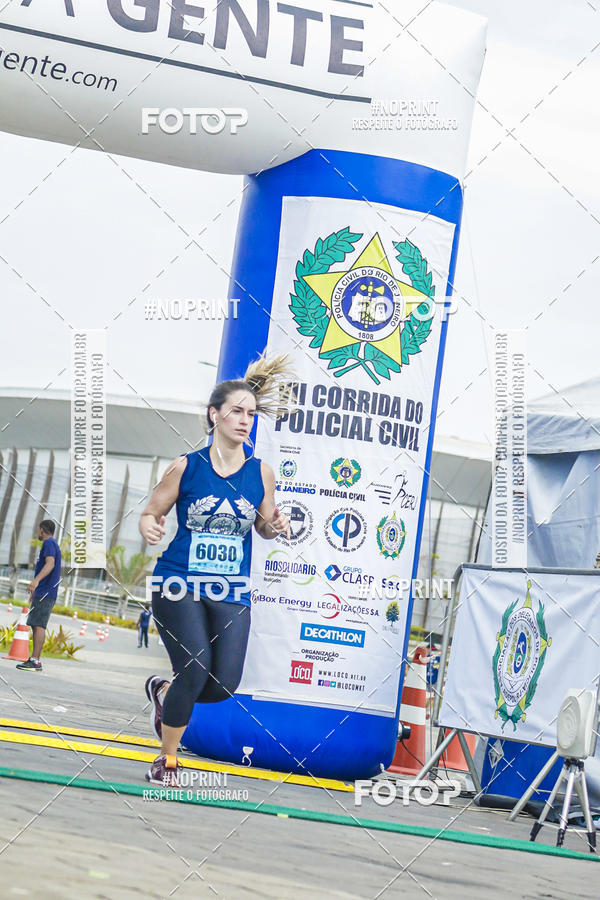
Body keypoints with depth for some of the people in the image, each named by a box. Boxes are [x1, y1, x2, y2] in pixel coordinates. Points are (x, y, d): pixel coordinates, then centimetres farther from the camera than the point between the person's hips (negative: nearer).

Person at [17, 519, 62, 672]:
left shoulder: (49, 543, -8)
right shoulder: (52, 544, 24)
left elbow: (50, 564, -25)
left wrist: (36, 580, -39)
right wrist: (35, 591, 38)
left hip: (45, 594, -10)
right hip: (42, 594, 10)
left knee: (38, 625, -15)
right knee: (36, 625, 12)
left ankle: (35, 661, -20)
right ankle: (35, 658, 16)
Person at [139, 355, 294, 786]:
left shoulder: (261, 472, 3)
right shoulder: (186, 467, -2)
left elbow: (264, 527, 15)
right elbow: (151, 513, 7)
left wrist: (277, 525, -8)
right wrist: (149, 526, -16)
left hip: (231, 592, 3)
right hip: (179, 584, -3)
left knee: (224, 685, -6)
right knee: (196, 667, -17)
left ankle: (163, 691, 29)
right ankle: (167, 760, 8)